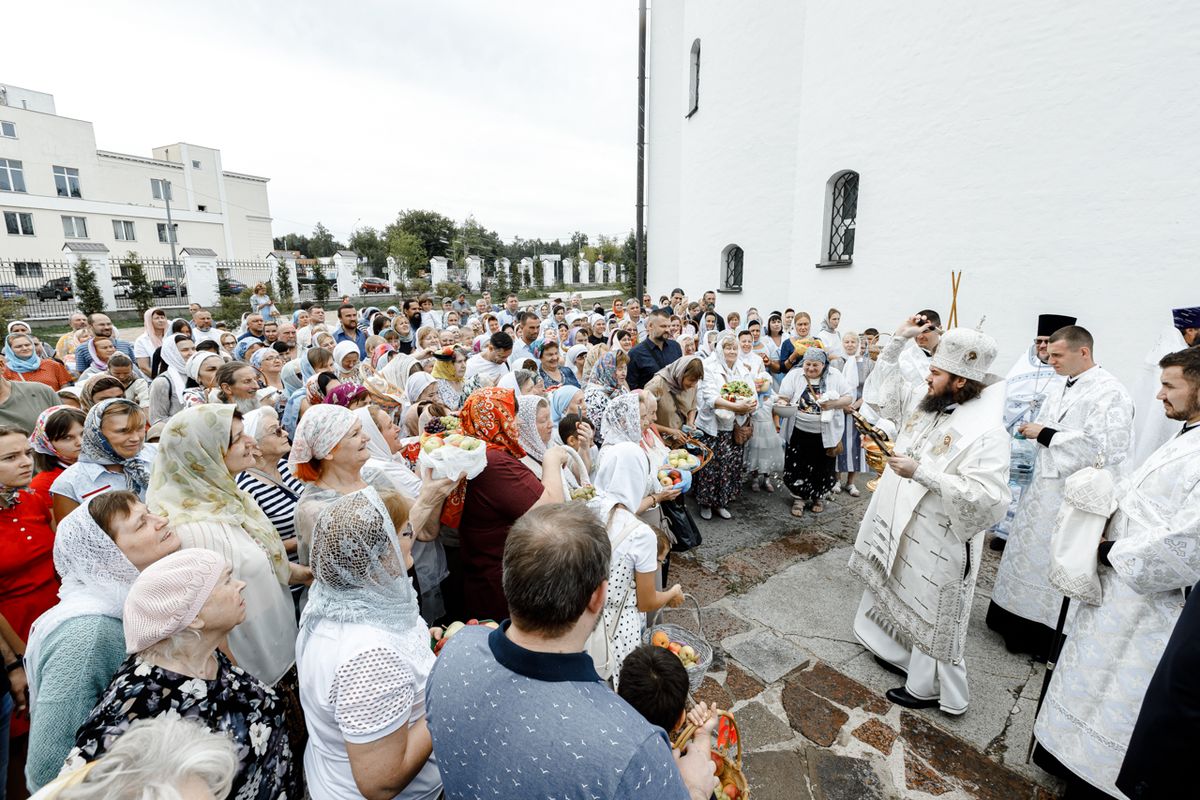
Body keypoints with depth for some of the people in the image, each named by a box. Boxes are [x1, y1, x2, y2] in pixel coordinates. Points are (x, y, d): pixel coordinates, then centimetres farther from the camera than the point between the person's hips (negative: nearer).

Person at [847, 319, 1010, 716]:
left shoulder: (986, 432, -24)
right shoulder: (923, 404, 0)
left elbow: (987, 499, -31)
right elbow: (882, 389, 13)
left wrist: (921, 471, -35)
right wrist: (898, 341, 2)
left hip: (938, 543, -8)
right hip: (900, 528, 8)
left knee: (932, 617, 10)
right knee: (900, 599, 25)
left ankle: (929, 688, 30)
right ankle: (898, 654, 47)